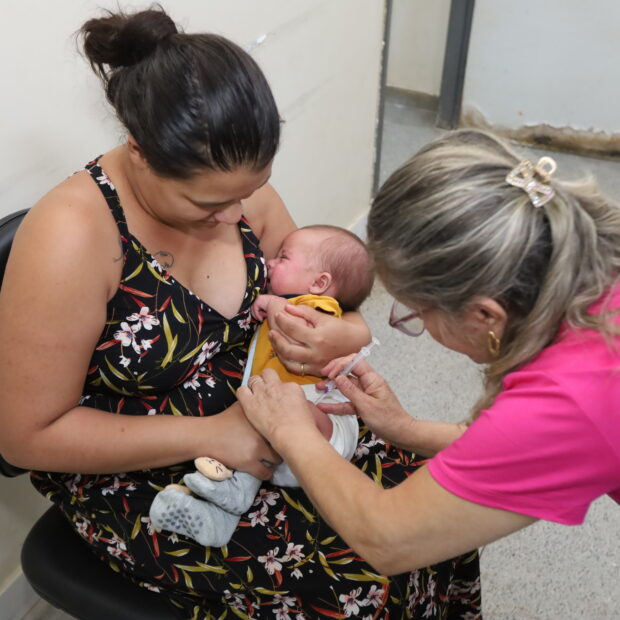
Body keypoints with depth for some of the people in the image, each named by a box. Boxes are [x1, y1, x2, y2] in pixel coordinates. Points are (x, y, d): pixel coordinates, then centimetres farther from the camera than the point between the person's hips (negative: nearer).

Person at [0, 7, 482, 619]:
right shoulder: (72, 237, -26)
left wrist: (346, 334, -20)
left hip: (256, 427, 6)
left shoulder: (237, 191, -8)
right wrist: (209, 435, -24)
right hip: (138, 482, -5)